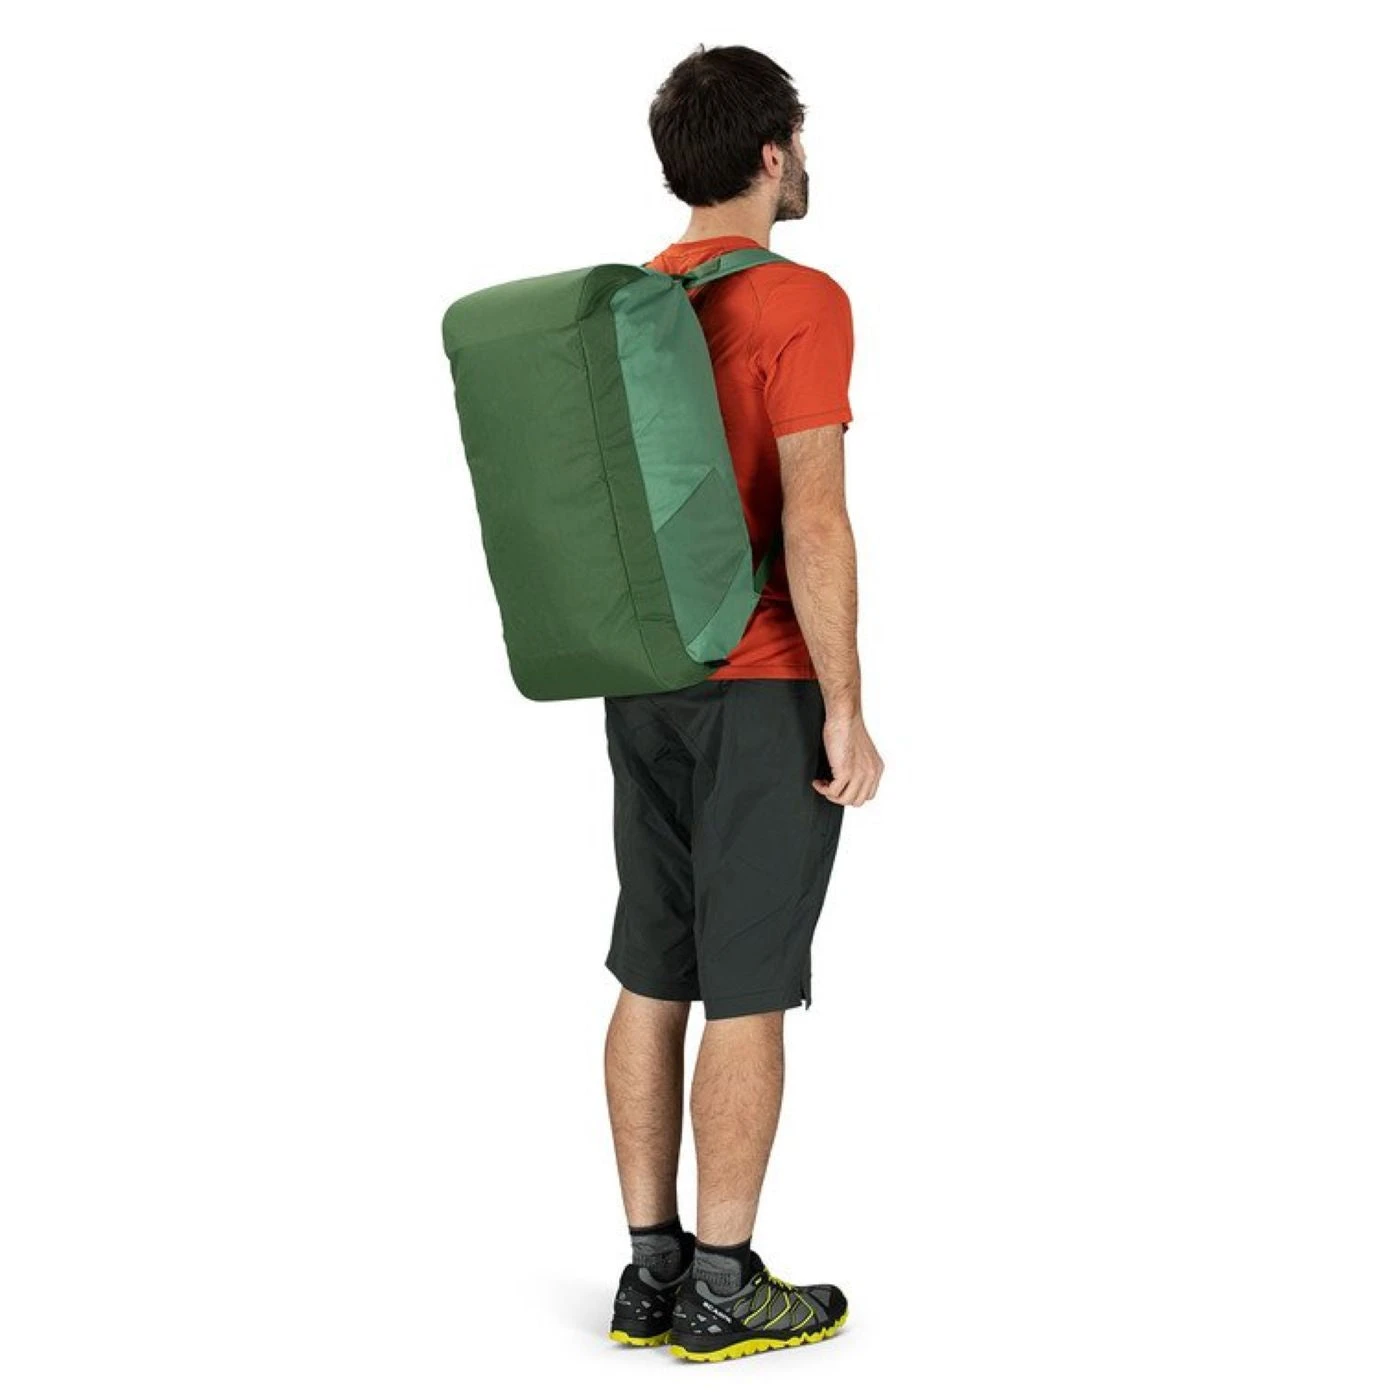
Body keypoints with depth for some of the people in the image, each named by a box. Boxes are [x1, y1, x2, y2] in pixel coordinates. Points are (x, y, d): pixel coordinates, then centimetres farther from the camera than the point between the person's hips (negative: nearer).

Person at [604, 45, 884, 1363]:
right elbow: (813, 523, -19)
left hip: (645, 688, 7)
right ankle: (723, 1290, 9)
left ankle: (651, 1270, 19)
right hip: (762, 691, -7)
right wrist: (846, 710, -14)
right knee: (746, 995, 0)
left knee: (651, 982, 11)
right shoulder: (797, 302, -13)